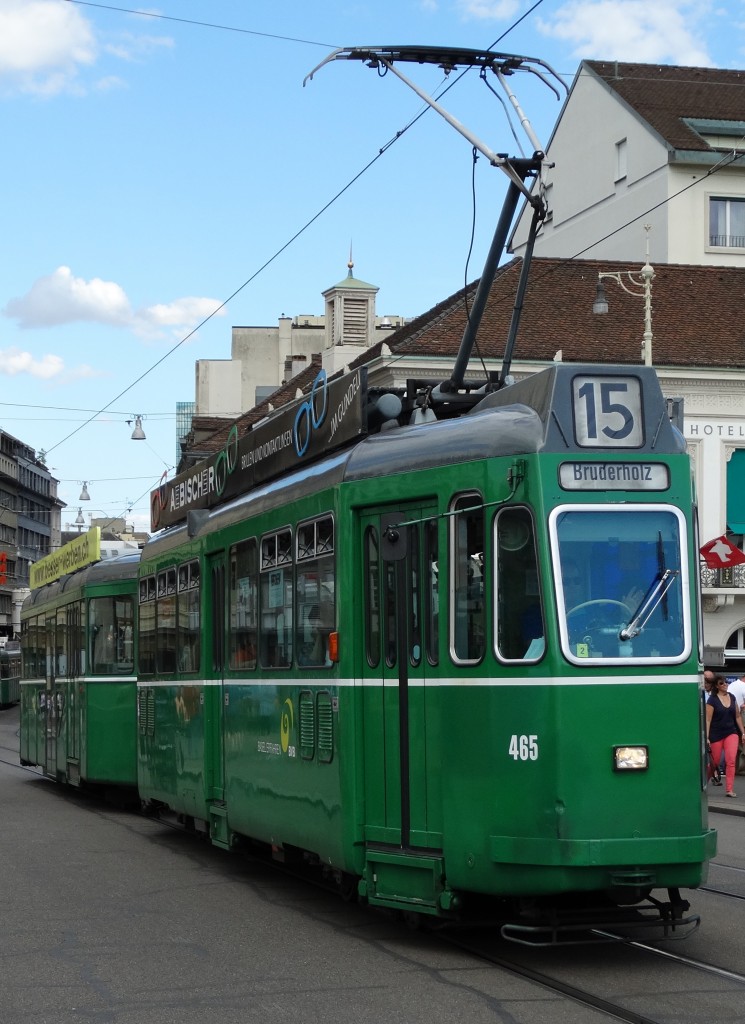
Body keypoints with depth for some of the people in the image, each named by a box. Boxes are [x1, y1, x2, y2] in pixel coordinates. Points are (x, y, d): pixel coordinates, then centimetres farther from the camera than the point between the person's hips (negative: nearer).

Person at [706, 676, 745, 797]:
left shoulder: (732, 698, 6)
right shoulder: (712, 700, -9)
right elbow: (708, 719, -12)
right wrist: (706, 737, -17)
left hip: (731, 733, 3)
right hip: (716, 735, -3)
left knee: (731, 760, -12)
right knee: (715, 761, 6)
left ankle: (730, 790, -13)